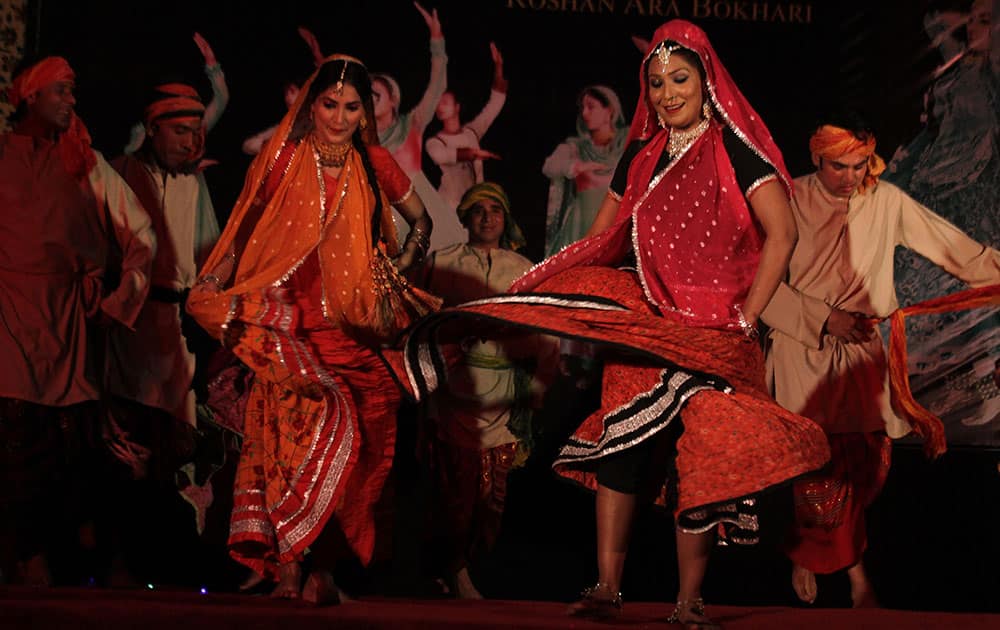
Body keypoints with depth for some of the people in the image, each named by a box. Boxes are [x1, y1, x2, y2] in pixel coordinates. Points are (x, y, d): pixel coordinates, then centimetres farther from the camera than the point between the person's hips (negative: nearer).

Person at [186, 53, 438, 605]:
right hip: (290, 325, -3)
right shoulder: (283, 160, 3)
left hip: (356, 330, 3)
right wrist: (212, 288, -6)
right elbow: (245, 233, 7)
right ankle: (288, 561, -15)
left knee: (359, 445, -5)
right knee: (312, 425, -21)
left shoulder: (374, 165, 9)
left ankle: (320, 564, 1)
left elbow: (421, 223, 23)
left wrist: (395, 276, 11)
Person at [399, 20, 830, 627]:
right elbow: (601, 244, 19)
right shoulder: (642, 158, 14)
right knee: (619, 444, -2)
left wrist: (747, 317, -14)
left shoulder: (733, 150, -4)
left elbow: (781, 234, -13)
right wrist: (527, 294, 11)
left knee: (698, 461, -8)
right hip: (641, 326, 5)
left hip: (710, 336, -5)